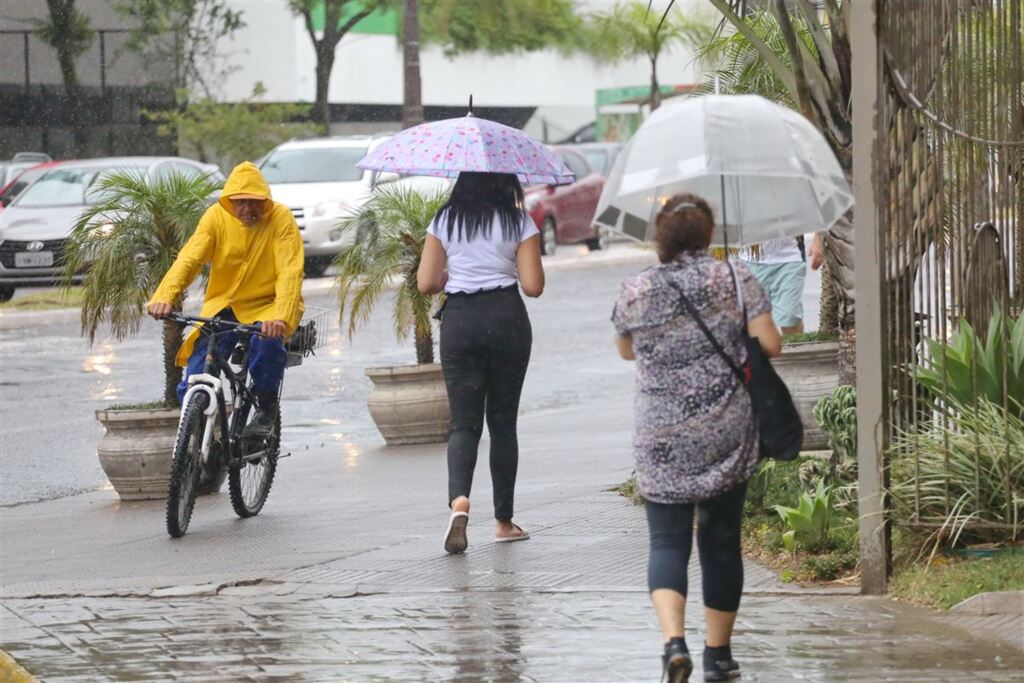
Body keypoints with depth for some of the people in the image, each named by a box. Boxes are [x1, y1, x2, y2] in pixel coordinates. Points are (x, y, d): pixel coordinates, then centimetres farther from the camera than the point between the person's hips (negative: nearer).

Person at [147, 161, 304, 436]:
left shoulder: (280, 218, -13)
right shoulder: (217, 217, -7)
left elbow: (290, 272, -23)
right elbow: (189, 258, -18)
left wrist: (281, 317, -40)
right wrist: (164, 297, -36)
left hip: (266, 307, -2)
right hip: (224, 307, 2)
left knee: (266, 341, -36)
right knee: (193, 386, -16)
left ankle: (267, 407, -9)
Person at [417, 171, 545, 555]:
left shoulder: (444, 221, 2)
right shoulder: (519, 222, -2)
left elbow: (426, 283, 0)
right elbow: (533, 286, -6)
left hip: (458, 321, 1)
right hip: (506, 319, -1)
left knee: (464, 422, 2)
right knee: (503, 422, 10)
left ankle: (459, 500, -25)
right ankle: (504, 520, 14)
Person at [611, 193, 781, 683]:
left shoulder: (635, 293, -3)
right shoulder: (735, 279, -4)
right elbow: (770, 345, -7)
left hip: (661, 441, -1)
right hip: (729, 436, 1)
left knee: (667, 541, 3)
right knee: (721, 541, 12)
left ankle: (674, 641, -19)